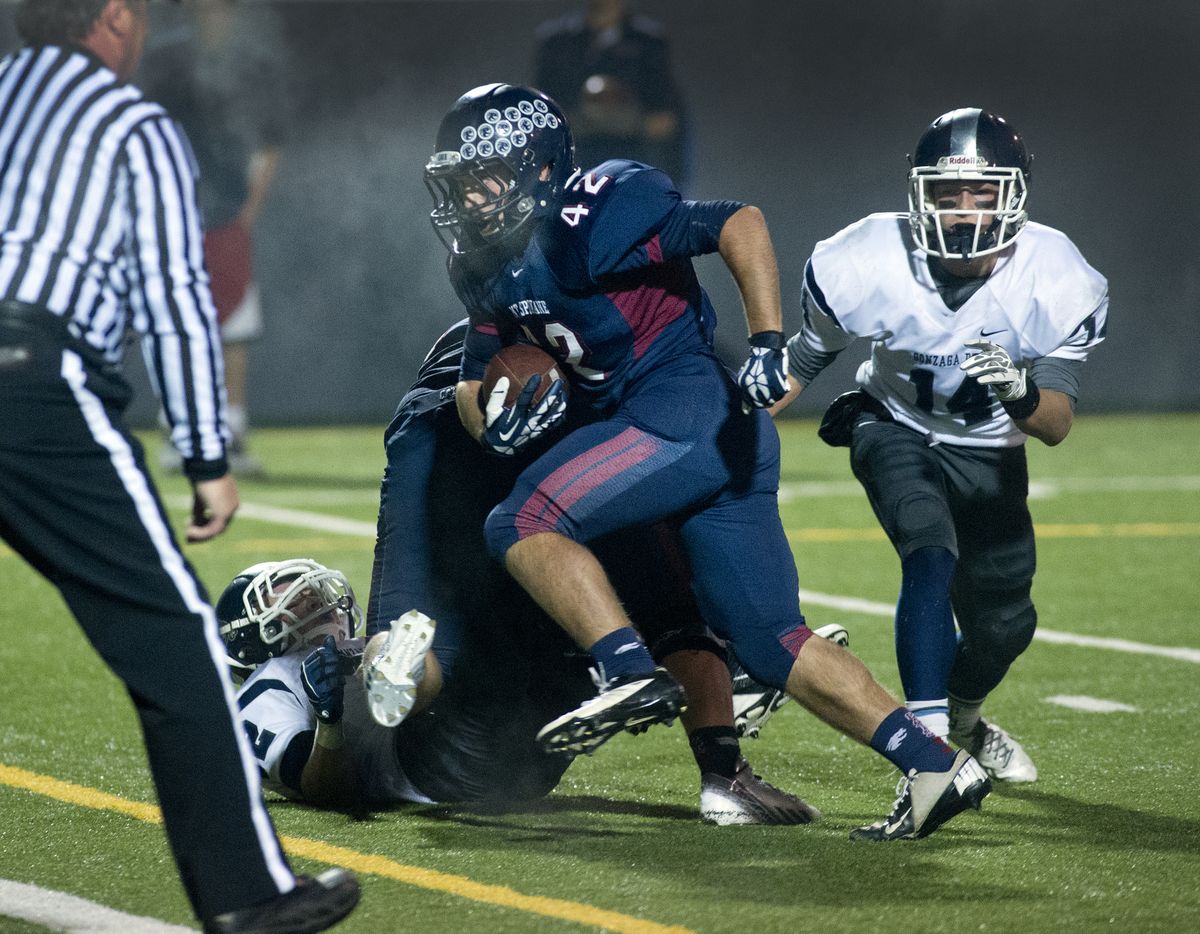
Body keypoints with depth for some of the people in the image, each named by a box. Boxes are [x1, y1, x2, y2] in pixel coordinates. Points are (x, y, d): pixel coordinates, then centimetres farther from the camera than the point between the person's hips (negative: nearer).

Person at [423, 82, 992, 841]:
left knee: (524, 524, -12)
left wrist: (769, 343, -24)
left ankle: (634, 675, -18)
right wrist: (495, 416, -2)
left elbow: (740, 224, -16)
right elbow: (476, 382, 21)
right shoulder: (493, 272, 18)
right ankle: (935, 766, 3)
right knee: (772, 643, 7)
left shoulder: (590, 217, -10)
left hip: (693, 412, -10)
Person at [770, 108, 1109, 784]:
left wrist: (1021, 392, -48)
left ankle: (963, 719, 45)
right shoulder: (871, 265, -28)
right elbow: (801, 364, -9)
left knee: (1003, 626, 10)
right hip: (897, 431, -2)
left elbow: (1057, 425, -26)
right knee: (933, 558, -30)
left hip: (989, 453, 3)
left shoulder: (1057, 284, -27)